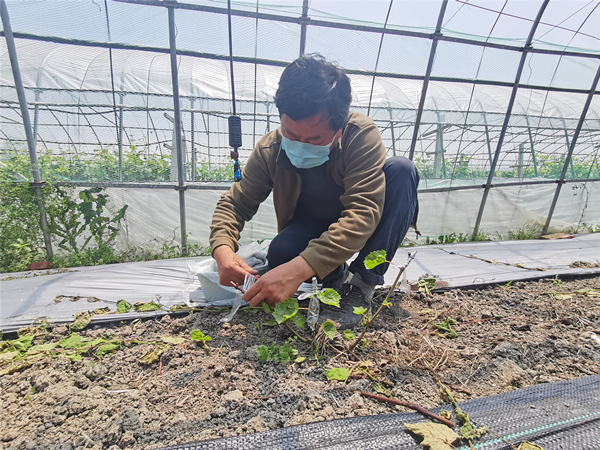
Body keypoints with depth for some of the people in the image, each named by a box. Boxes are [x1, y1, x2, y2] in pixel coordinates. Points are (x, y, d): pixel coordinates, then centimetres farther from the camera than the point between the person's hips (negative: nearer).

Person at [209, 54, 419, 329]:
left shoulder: (362, 135, -29)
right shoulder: (270, 149, -18)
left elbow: (363, 212, -39)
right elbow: (235, 203, -10)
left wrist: (301, 268, -50)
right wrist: (222, 248, -32)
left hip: (363, 230, 0)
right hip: (312, 229, 1)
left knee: (401, 169, -29)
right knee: (280, 252, -32)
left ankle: (361, 285, -26)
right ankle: (337, 279, -3)